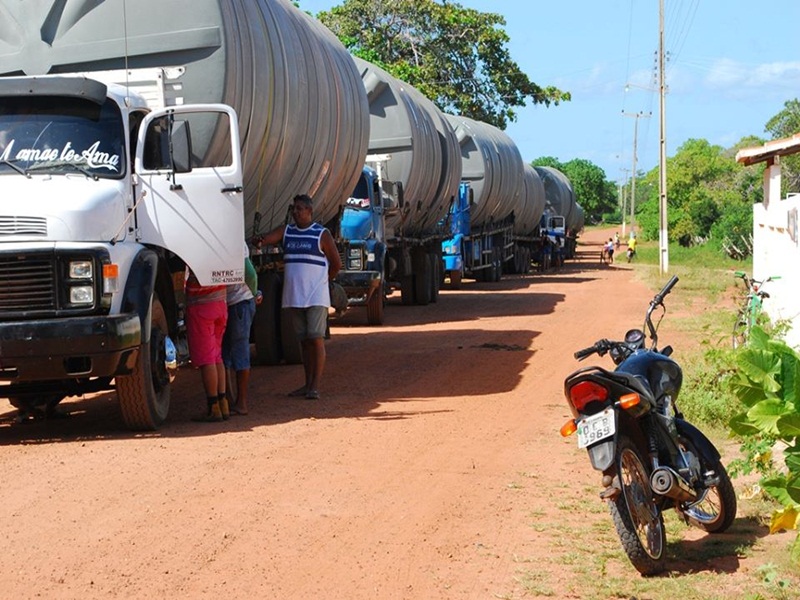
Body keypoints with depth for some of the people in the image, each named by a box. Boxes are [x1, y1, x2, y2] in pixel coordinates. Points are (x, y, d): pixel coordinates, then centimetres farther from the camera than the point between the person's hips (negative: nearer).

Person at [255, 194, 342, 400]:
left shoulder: (322, 234, -2)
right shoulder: (286, 231, 10)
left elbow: (336, 263, 4)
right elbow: (269, 237, -9)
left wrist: (322, 281, 5)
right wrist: (259, 240, -31)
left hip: (316, 297, -5)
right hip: (294, 296, 5)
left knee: (316, 339, -9)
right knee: (304, 341, 11)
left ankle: (315, 386, -10)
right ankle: (308, 384, 17)